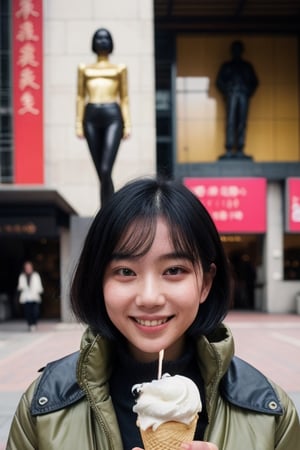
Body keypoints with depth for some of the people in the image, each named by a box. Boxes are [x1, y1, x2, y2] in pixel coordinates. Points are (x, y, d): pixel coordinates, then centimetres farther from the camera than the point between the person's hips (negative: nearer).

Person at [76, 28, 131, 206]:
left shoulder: (120, 68, 14)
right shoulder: (84, 68, 17)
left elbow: (124, 98, 10)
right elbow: (81, 97, 14)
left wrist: (127, 124, 1)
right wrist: (79, 123, 5)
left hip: (112, 116, -2)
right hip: (91, 117, 3)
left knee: (105, 170, -16)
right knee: (101, 172, 5)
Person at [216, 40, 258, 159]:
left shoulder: (247, 66, 21)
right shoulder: (226, 66, 17)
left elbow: (254, 81, 18)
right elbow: (219, 81, 10)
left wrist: (249, 92, 2)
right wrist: (226, 93, -4)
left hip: (244, 95, 2)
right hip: (231, 94, -2)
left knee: (242, 123, -4)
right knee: (230, 121, -12)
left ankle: (240, 150, -6)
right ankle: (229, 150, -17)